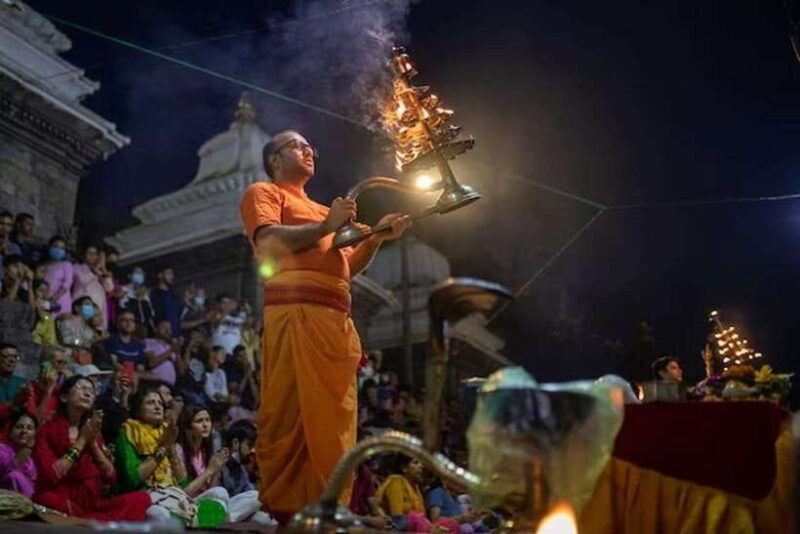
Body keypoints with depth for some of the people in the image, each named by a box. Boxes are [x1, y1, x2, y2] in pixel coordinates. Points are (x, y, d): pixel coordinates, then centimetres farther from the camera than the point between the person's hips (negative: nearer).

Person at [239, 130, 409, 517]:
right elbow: (269, 242, -7)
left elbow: (346, 266, 29)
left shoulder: (321, 210, 36)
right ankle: (283, 510, -13)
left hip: (337, 321, 8)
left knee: (333, 422, 1)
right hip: (296, 313, -8)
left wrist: (376, 237, 15)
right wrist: (326, 226, -5)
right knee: (292, 415, -14)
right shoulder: (264, 192, 12)